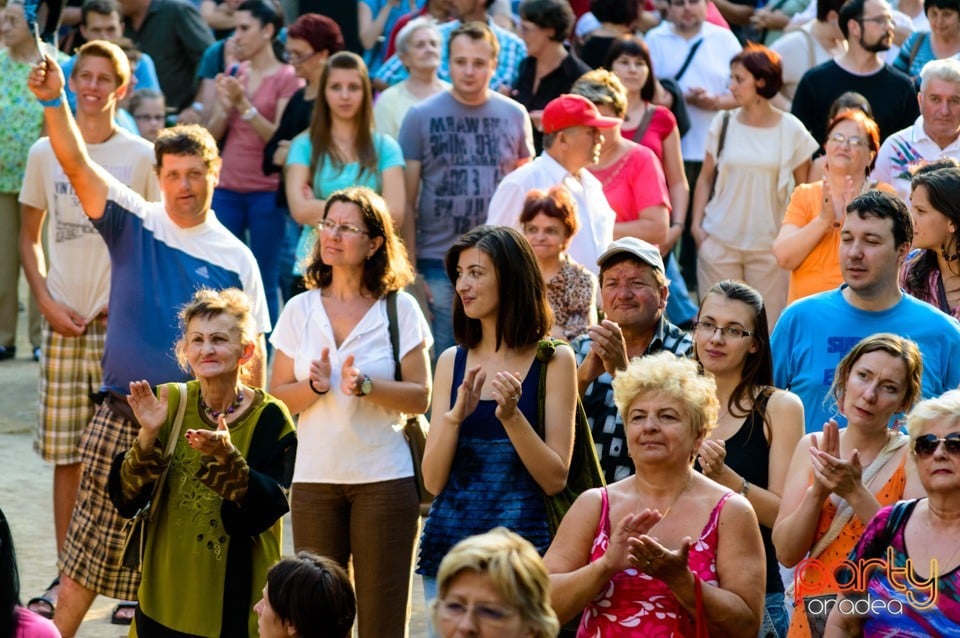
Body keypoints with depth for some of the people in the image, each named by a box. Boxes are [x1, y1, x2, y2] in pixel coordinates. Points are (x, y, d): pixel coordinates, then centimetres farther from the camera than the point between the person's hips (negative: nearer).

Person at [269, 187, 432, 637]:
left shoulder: (399, 309, 0)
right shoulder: (300, 310, 7)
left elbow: (419, 398, -3)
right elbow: (278, 396, 6)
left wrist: (366, 385, -18)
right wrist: (315, 385, -13)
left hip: (383, 479, -2)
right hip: (315, 479, 2)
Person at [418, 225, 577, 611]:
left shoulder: (553, 362, -1)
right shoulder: (452, 362, 9)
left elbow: (555, 480, -6)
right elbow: (433, 481, 3)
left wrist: (512, 416, -19)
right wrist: (455, 415, -13)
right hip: (448, 542, 3)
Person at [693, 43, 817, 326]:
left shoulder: (791, 130, -1)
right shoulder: (724, 123, 5)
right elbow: (706, 177, 9)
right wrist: (696, 223, -1)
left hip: (769, 246, -1)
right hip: (720, 242, 2)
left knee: (769, 326, -1)